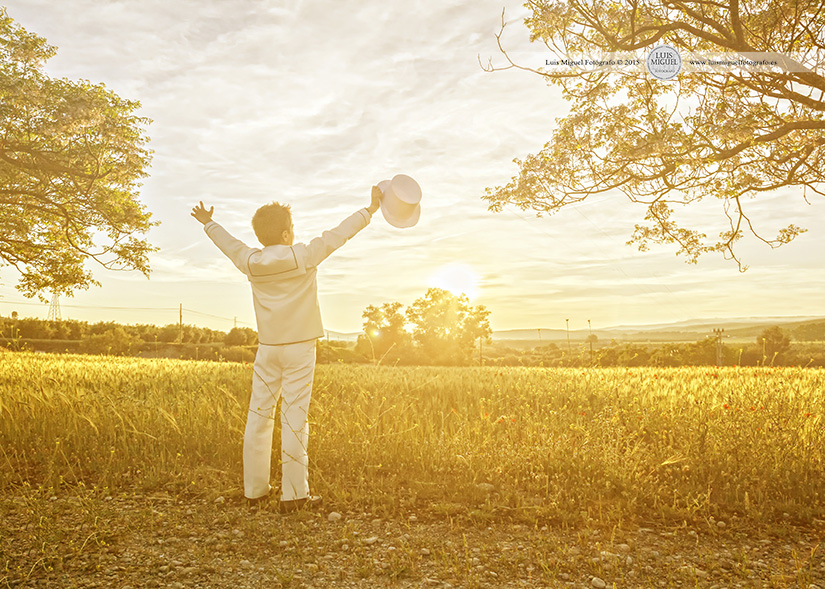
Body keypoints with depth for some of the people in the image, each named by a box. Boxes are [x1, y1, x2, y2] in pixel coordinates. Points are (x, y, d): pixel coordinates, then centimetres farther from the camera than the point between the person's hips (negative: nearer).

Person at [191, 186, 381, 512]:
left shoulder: (251, 262, 4)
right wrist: (370, 209, 7)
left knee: (259, 415, 9)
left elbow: (231, 244, 23)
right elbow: (337, 234, -2)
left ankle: (254, 489, 18)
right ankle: (294, 494, 1)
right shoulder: (303, 257, -8)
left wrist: (209, 224, 43)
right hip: (299, 347, -4)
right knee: (294, 418, -3)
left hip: (267, 348, 4)